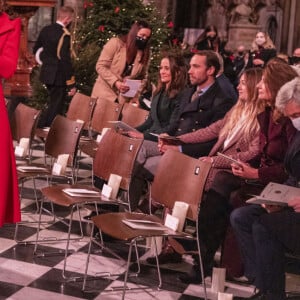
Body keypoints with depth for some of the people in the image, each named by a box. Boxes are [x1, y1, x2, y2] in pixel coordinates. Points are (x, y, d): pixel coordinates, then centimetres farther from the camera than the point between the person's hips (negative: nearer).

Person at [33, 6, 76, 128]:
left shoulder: (45, 30, 5)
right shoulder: (64, 34, -20)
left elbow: (36, 50, 16)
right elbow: (65, 60, -22)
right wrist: (71, 84, -18)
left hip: (47, 73, 9)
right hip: (58, 76, -8)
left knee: (53, 104, 23)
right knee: (56, 108, 0)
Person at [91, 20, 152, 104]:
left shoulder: (145, 53, 4)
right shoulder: (116, 43, -6)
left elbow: (143, 77, 12)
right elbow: (100, 66, -8)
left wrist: (136, 94, -4)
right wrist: (116, 82, -19)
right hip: (104, 94, -2)